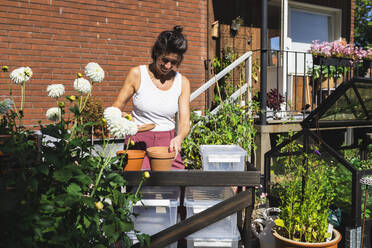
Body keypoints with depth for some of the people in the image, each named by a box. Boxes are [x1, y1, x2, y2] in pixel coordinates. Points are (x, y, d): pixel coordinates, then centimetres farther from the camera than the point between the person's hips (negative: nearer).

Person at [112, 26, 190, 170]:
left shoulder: (182, 82, 3)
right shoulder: (137, 74, -3)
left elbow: (184, 121, -1)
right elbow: (116, 108, 1)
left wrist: (179, 138, -23)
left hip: (168, 142, 2)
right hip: (139, 142, -2)